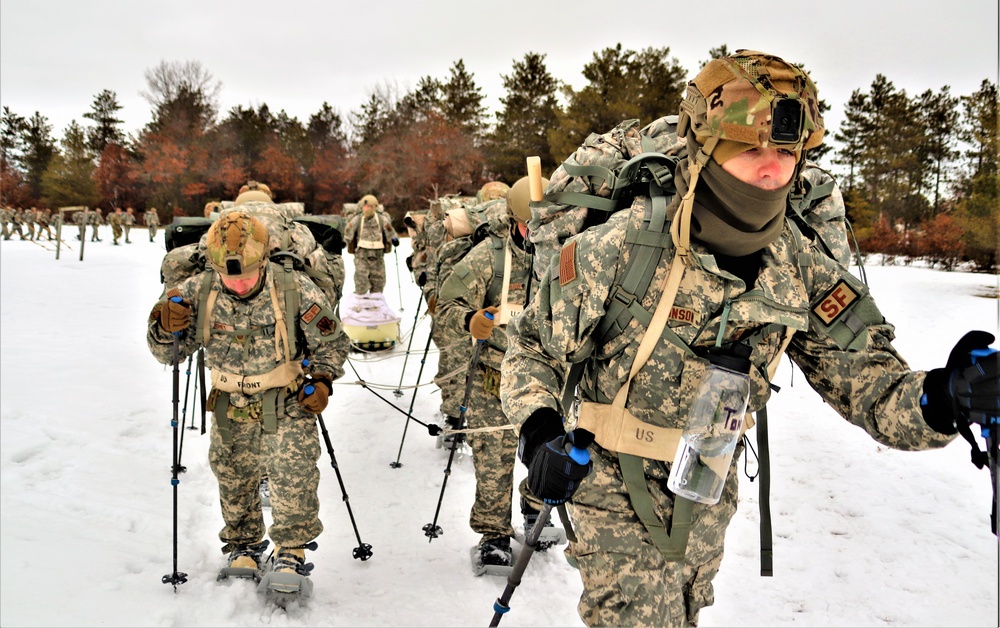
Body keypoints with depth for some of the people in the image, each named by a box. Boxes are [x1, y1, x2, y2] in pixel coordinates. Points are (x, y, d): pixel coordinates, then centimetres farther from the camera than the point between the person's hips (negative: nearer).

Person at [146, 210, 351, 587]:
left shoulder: (296, 291, -20)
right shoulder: (199, 292, -13)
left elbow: (332, 343, -4)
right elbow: (168, 353, -4)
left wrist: (321, 381, -18)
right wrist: (164, 329, -25)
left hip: (286, 403, -3)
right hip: (230, 406, 3)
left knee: (292, 472, -16)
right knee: (232, 476, 14)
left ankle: (292, 548, 4)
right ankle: (242, 545, 37)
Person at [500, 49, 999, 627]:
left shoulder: (802, 273, -12)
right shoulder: (621, 247, -24)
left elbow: (869, 382, -14)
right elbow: (534, 347, -12)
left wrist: (941, 397, -36)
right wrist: (540, 432, -30)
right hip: (617, 489, -5)